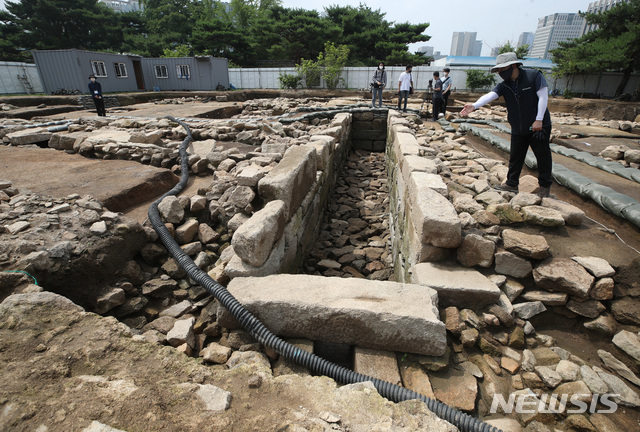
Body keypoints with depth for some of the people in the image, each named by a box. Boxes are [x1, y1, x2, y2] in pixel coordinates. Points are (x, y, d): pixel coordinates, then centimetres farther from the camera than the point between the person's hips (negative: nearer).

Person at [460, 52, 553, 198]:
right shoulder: (504, 85, 0)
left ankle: (545, 186, 19)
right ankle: (512, 183, 21)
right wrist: (474, 105, -37)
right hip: (518, 128, 4)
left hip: (539, 126, -4)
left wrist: (539, 120, -17)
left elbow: (543, 96, -12)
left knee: (542, 156, 5)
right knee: (515, 157, 10)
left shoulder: (534, 75, -11)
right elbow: (490, 95, -17)